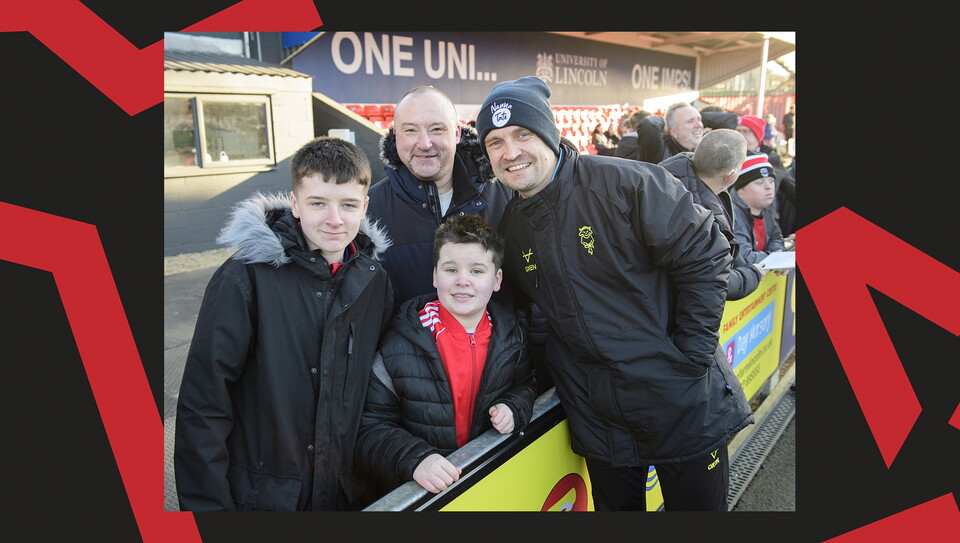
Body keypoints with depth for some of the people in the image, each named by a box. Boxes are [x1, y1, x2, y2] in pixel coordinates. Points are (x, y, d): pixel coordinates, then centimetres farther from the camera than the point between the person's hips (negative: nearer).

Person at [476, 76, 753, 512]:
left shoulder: (628, 184, -15)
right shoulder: (509, 228, 4)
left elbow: (704, 260, -14)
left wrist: (689, 359, -15)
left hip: (685, 405, -4)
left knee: (700, 505, 13)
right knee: (615, 507, 19)